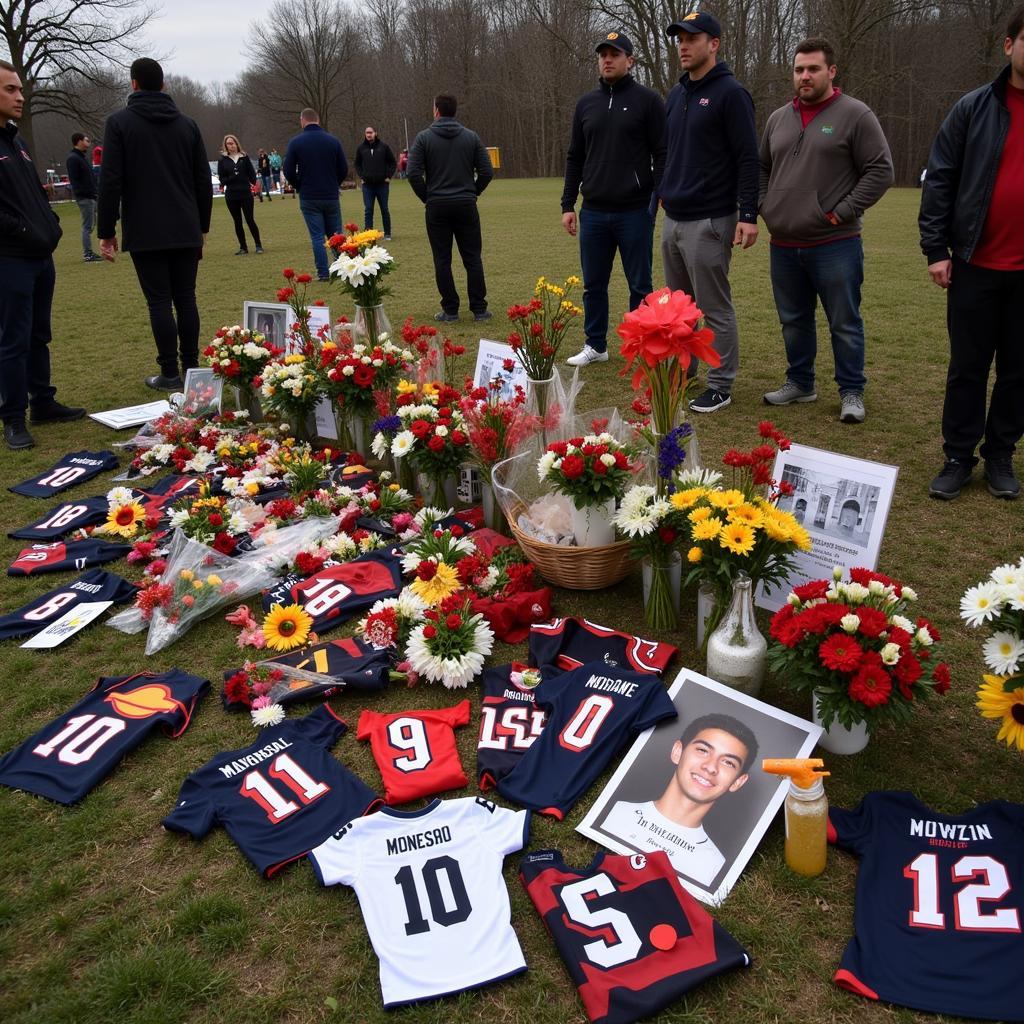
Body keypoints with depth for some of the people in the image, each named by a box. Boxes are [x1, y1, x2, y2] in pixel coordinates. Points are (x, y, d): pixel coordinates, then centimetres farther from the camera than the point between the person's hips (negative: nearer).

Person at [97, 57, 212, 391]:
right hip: (186, 231, 4)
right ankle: (191, 367, 12)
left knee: (159, 301, -2)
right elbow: (203, 181, 10)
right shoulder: (187, 123, 9)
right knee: (185, 298, 9)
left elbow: (111, 182, -7)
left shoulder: (119, 122, -2)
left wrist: (107, 232, -1)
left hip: (145, 234, -4)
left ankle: (170, 374, -1)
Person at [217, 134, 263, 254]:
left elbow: (252, 173, 5)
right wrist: (232, 177, -16)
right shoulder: (223, 160, 3)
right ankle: (243, 248, 13)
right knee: (237, 222, 6)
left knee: (250, 220, -4)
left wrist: (253, 185, -7)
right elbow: (221, 178, 1)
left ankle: (258, 245, 8)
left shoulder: (244, 157, 4)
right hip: (231, 196, 1)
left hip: (246, 194, -1)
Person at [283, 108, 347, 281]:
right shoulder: (333, 140, -1)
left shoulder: (295, 142, -6)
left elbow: (288, 171, -5)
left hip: (308, 198, -2)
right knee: (335, 234, 11)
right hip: (331, 196, 2)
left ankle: (323, 273, 1)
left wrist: (299, 187, 12)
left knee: (317, 236, 3)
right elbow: (344, 168, 2)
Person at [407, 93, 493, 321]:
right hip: (466, 206, 1)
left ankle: (450, 310, 6)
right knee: (473, 258, 5)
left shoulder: (424, 137, -2)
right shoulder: (471, 137, 4)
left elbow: (413, 173, -9)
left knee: (442, 260, 5)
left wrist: (426, 197, 4)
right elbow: (487, 172, 1)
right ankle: (479, 309, 5)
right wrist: (472, 193, 12)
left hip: (437, 206, -1)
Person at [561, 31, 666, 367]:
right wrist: (567, 204, 9)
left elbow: (662, 155, -4)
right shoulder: (586, 104, 12)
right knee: (593, 284, 10)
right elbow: (575, 158, 15)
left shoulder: (647, 100, -1)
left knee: (640, 285, 3)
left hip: (635, 212, -4)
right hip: (593, 213, 4)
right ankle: (595, 345, 23)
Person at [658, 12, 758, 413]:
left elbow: (748, 158, -12)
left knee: (715, 309, -2)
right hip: (672, 219, 8)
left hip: (709, 223, -8)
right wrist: (660, 197, 16)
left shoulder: (730, 93, -7)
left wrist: (748, 215, -18)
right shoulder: (675, 95, 15)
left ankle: (720, 386, 6)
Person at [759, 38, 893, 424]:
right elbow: (761, 169, 23)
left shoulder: (855, 115, -4)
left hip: (834, 244, -5)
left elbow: (880, 171, -6)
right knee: (794, 321, 14)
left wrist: (843, 212, -12)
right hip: (784, 245, 5)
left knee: (844, 323, 2)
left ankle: (852, 392, 14)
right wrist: (766, 208, 8)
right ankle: (799, 383, 29)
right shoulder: (778, 119, 12)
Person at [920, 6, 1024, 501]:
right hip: (976, 265, -1)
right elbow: (940, 179, 0)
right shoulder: (974, 107, 1)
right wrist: (935, 249, -6)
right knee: (967, 367, 6)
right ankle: (959, 458, 17)